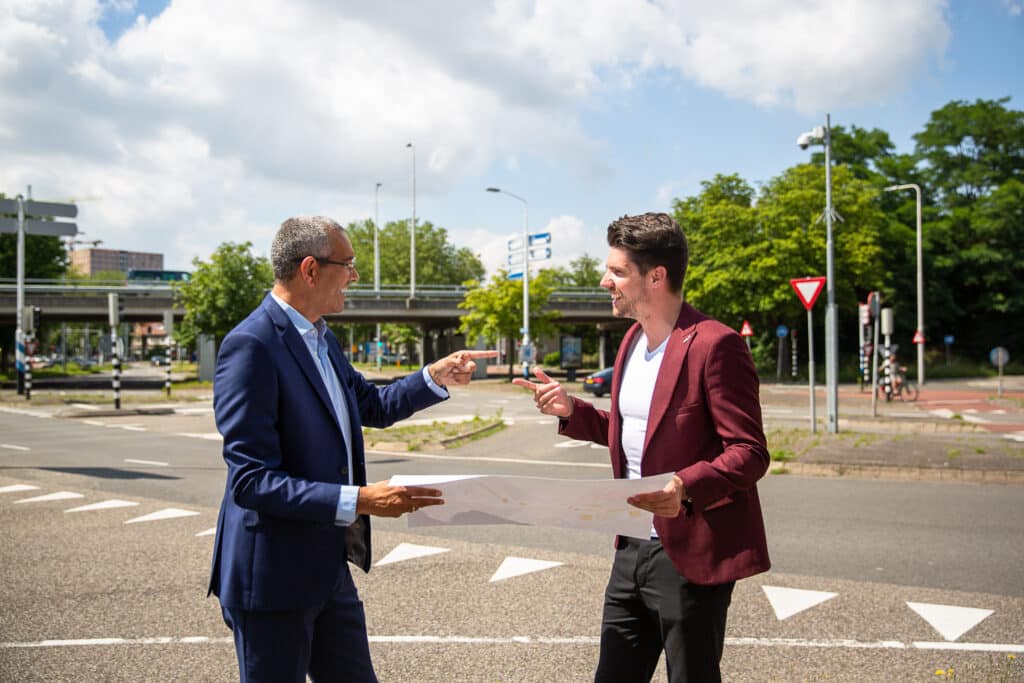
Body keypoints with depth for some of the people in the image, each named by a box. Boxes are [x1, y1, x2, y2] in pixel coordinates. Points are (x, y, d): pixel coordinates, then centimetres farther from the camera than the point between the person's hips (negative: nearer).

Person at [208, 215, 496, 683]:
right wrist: (359, 500, -30)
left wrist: (437, 376, 10)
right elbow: (251, 481, -24)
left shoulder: (321, 339, 9)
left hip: (329, 568, 9)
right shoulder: (251, 346, -20)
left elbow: (372, 406, 24)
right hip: (274, 576, -9)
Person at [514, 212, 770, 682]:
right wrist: (571, 411, 4)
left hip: (692, 553, -8)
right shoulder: (633, 340, 11)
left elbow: (749, 452, -17)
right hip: (632, 549, 8)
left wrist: (687, 486, -33)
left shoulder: (714, 345, -16)